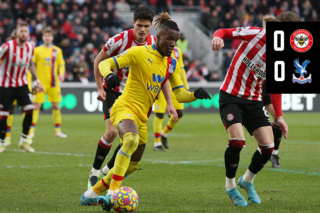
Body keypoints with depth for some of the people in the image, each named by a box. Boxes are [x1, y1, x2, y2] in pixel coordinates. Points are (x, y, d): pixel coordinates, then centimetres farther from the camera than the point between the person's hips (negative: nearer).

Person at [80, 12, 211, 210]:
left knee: (133, 165, 14)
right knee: (131, 139, -39)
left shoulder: (172, 63, 9)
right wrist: (109, 74, -34)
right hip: (125, 107, -8)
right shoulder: (140, 53, -11)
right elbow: (105, 63, -11)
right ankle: (112, 192, -38)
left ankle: (92, 194, 32)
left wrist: (196, 94, -13)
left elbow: (180, 94, 8)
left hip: (142, 116, 8)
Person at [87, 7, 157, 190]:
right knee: (112, 131, -21)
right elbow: (99, 61, -6)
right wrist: (100, 88, -11)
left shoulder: (154, 44, -8)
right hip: (113, 90, -4)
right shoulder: (121, 40, -19)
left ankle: (109, 170, 16)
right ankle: (95, 171, -5)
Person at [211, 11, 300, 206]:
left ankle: (247, 181, 25)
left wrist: (279, 116, 8)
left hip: (255, 101, 5)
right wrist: (218, 37, -31)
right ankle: (230, 186, 2)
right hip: (231, 96, -5)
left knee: (268, 146, -4)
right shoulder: (255, 33, -12)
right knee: (237, 141, -23)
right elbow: (223, 32, -6)